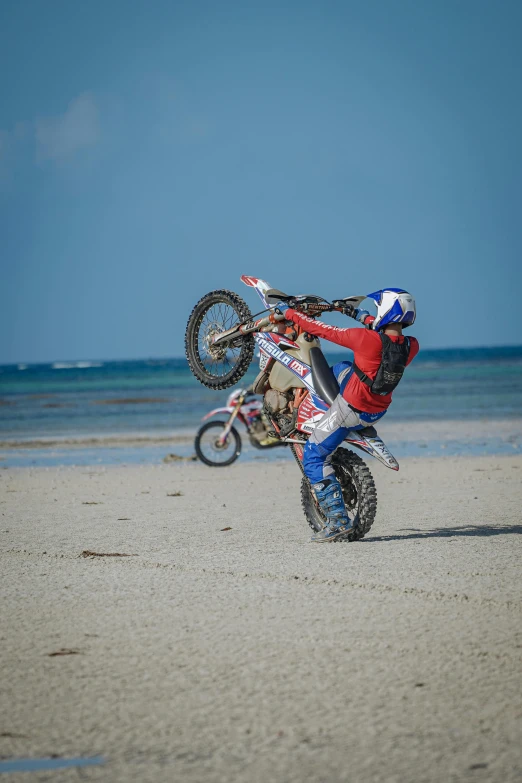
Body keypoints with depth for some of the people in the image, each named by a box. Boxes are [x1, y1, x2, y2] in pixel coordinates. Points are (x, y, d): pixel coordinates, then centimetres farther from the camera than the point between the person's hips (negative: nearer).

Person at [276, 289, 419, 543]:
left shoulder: (367, 339, -27)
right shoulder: (411, 347, -10)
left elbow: (324, 331, -17)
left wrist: (289, 313, -4)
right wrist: (362, 316, 26)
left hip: (351, 411, -7)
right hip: (378, 412, 7)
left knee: (314, 459, 5)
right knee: (342, 367, 30)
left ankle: (338, 520, -3)